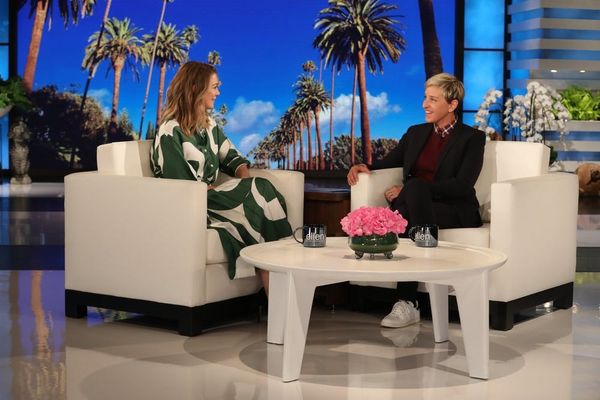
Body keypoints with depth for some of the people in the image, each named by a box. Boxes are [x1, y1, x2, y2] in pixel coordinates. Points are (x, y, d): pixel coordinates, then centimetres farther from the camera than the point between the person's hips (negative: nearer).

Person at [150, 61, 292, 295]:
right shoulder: (171, 131, -10)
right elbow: (181, 184, -15)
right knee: (261, 191, -24)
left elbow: (233, 159, 16)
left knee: (260, 193, -23)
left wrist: (246, 183, -8)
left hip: (212, 197, 7)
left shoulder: (210, 125, 16)